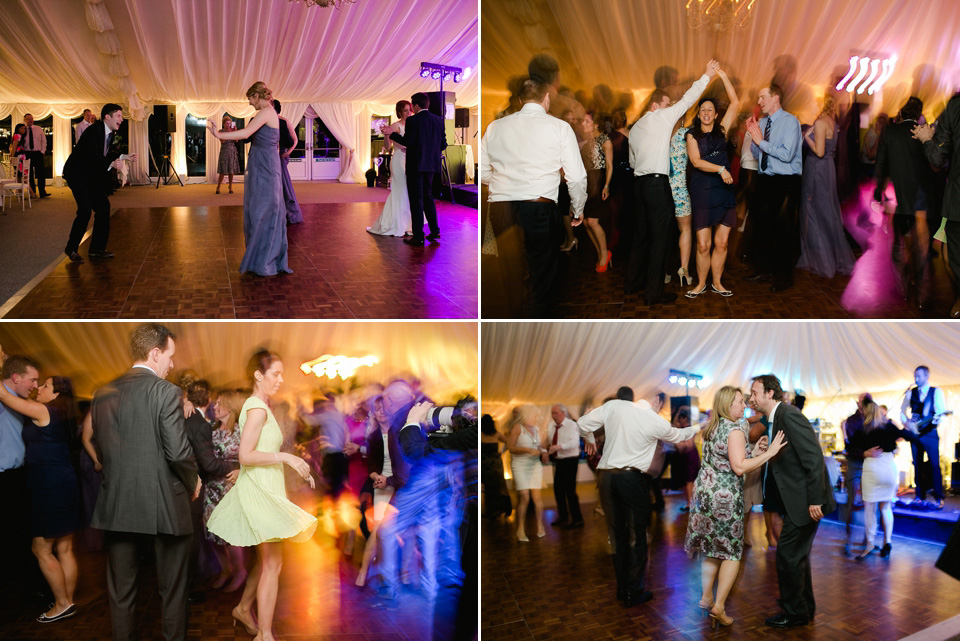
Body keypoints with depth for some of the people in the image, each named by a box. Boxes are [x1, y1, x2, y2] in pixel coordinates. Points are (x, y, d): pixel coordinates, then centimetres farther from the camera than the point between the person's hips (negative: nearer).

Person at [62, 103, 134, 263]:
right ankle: (71, 249, 1)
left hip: (93, 175, 9)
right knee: (85, 210, -15)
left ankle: (97, 248, 14)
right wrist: (111, 164, -42)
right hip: (77, 173, -9)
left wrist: (125, 157, 2)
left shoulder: (111, 133, 4)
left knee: (103, 207, 4)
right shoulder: (94, 131, -22)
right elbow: (93, 155, -29)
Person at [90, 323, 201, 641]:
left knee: (120, 592, 13)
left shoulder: (103, 394, 5)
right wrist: (193, 483, 1)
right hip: (164, 506, -5)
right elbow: (177, 451, -17)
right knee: (172, 591, 10)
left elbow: (99, 451, 9)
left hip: (117, 506, 5)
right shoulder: (166, 391, -12)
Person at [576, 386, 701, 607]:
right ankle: (634, 592, 5)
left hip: (608, 477, 3)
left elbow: (582, 424, 1)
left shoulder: (611, 407, 0)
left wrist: (590, 441, 24)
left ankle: (622, 588, 22)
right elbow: (677, 435, 19)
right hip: (632, 478, -3)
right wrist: (697, 428, 39)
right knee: (638, 534, 5)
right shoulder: (654, 421, -1)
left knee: (619, 533, 14)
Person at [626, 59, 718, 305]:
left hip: (640, 182, 8)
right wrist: (707, 75, 6)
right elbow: (687, 100, -1)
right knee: (659, 237, -5)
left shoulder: (635, 128, 15)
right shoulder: (661, 117, -4)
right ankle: (653, 292, -5)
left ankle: (634, 281, 25)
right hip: (658, 184, -8)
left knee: (642, 234, 17)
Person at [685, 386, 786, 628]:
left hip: (705, 492, 8)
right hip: (725, 498, -8)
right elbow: (739, 467, -22)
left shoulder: (713, 428, 13)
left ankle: (706, 598, 21)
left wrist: (755, 452, 11)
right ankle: (718, 606, 0)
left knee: (712, 549, 17)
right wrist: (768, 453, -18)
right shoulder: (735, 430, -14)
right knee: (732, 553, 2)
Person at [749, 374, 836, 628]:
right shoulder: (775, 419, 12)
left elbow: (814, 458, -24)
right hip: (796, 500, 10)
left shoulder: (789, 415, -19)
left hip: (806, 500, -10)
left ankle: (795, 613, 10)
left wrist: (814, 500, -25)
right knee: (797, 554, 21)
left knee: (788, 554, -3)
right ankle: (804, 605, 36)